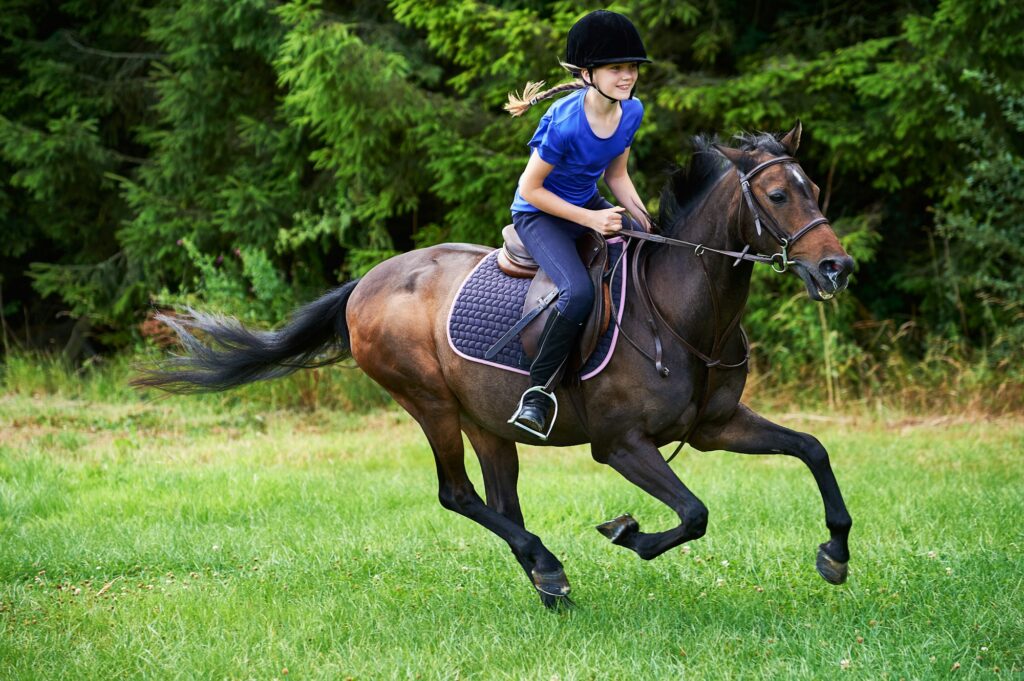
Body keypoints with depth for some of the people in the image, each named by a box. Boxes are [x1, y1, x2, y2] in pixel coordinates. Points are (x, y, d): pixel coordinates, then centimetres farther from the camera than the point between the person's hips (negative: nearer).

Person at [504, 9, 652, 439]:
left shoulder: (632, 112, -7)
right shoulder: (565, 124, -29)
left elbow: (617, 174, 6)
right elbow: (531, 188, -21)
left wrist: (644, 220, -9)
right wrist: (590, 220, -24)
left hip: (589, 205, 7)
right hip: (539, 214, -7)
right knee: (579, 292, -31)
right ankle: (538, 392, -16)